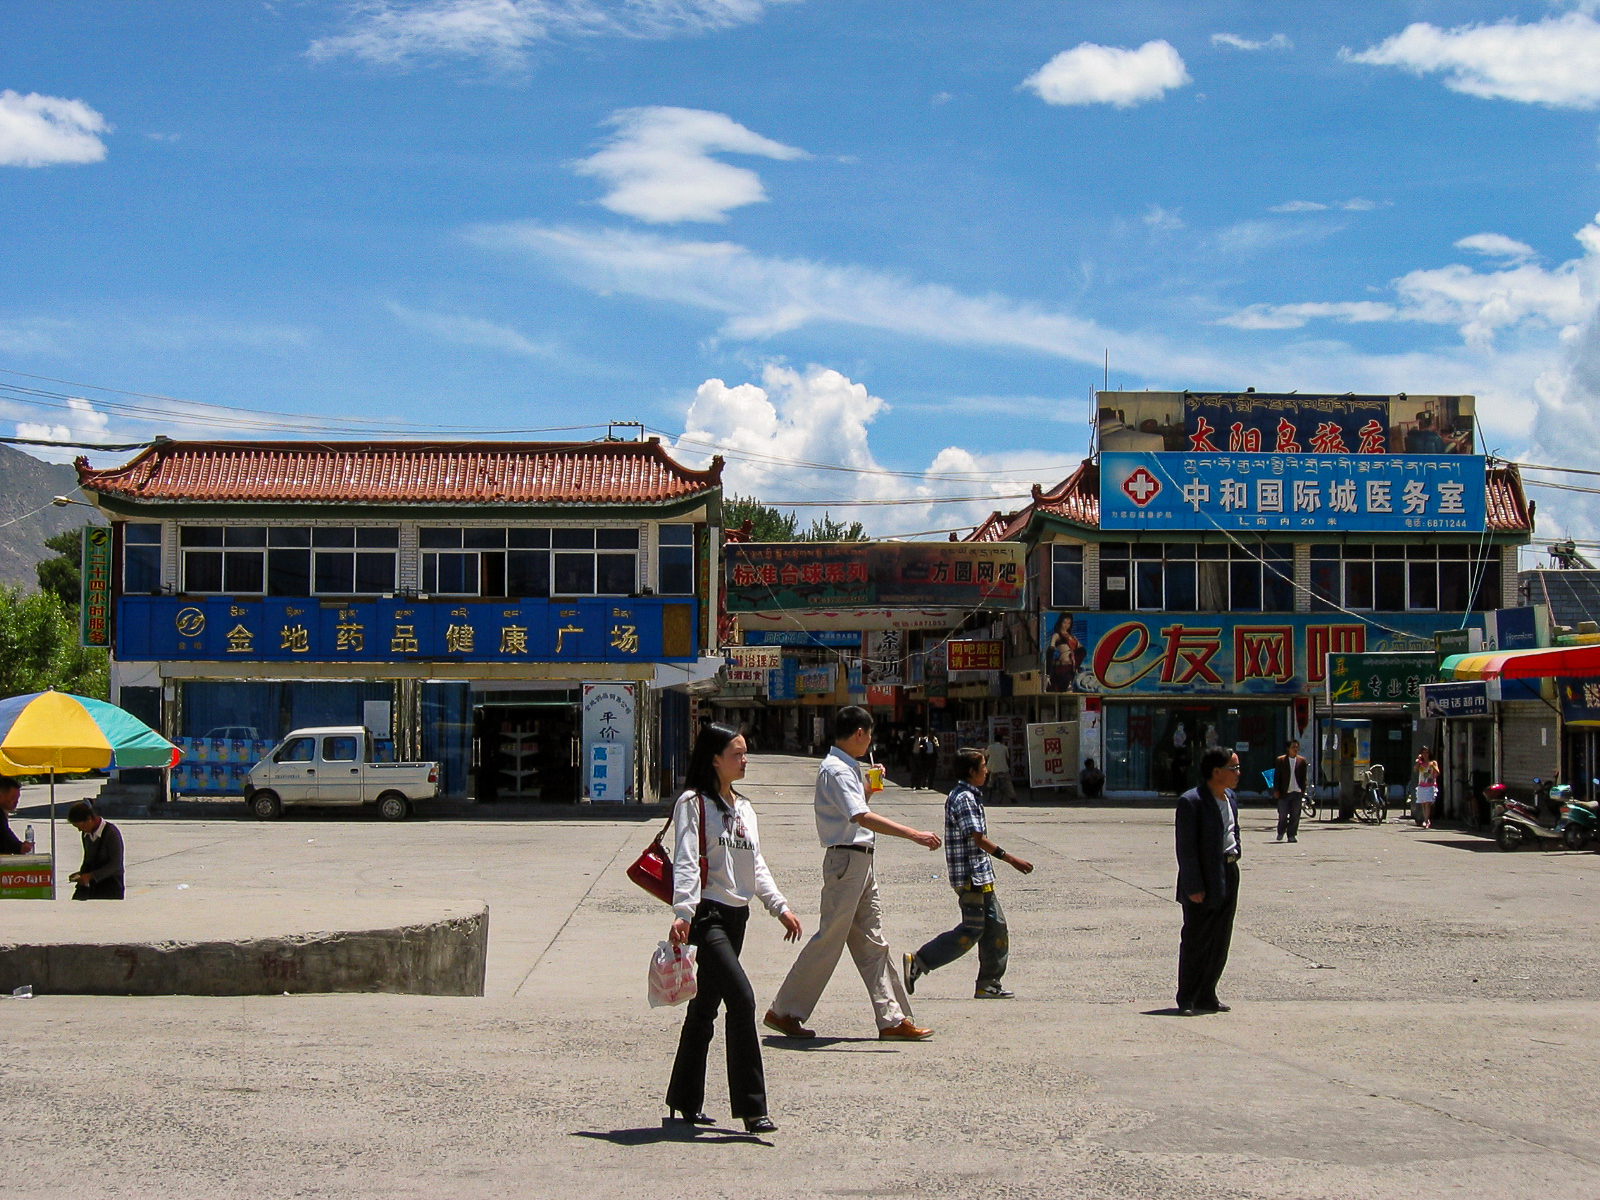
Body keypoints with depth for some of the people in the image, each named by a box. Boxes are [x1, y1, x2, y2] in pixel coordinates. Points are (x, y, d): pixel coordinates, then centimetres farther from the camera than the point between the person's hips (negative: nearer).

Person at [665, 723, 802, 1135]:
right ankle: (751, 1106, -14)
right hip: (706, 914, -8)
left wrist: (780, 906, 12)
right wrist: (682, 912, -29)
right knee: (741, 998, -18)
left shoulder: (744, 809, 18)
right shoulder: (694, 803, -6)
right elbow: (685, 862, -17)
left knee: (706, 1007, 12)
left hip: (736, 916, 8)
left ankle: (685, 1102, 20)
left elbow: (756, 866, 22)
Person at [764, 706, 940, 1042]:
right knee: (829, 939, -5)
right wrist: (914, 835, -34)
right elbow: (862, 817, -29)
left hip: (861, 862, 10)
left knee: (873, 942, 8)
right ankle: (784, 1011, 4)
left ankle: (892, 1019, 9)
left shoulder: (847, 768, 17)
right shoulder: (836, 770, -16)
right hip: (846, 859, -10)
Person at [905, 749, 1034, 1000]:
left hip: (980, 875, 10)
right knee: (971, 931, -7)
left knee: (996, 925, 10)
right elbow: (978, 838, -21)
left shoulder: (970, 796, 16)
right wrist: (1012, 859, -20)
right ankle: (918, 962, -5)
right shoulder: (964, 798, -16)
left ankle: (988, 985, 14)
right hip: (972, 875, -10)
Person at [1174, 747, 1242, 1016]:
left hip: (1229, 874, 8)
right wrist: (1193, 887, -20)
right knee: (1196, 941, -1)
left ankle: (1207, 995, 22)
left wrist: (1234, 854, 11)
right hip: (1204, 879, -8)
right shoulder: (1191, 802, -16)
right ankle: (1187, 999, 9)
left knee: (1220, 942, 12)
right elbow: (1186, 848, -17)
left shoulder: (1230, 798, 12)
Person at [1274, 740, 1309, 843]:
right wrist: (1276, 790, -2)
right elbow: (1277, 776, 4)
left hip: (1297, 792, 1)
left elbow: (1304, 777, 10)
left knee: (1295, 815, 1)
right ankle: (1280, 833, 21)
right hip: (1284, 792, -1)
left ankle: (1292, 835, 10)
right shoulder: (1281, 760, 3)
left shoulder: (1302, 761, 8)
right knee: (1283, 814, 1)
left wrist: (1303, 791, 4)